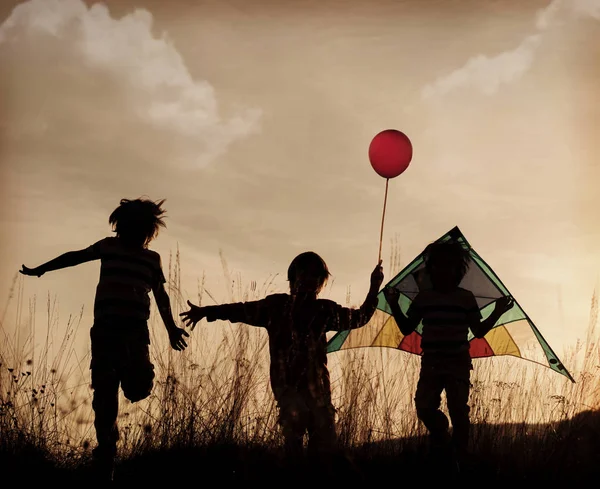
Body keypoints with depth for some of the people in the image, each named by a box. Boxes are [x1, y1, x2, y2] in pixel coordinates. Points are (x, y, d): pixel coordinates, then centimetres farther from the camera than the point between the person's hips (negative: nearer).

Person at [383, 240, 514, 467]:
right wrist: (394, 305, -3)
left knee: (458, 411, -8)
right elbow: (407, 329, 8)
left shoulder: (466, 297, 2)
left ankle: (459, 455, 7)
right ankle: (442, 440, 17)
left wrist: (497, 313, -9)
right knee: (424, 407, -12)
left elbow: (478, 331, 3)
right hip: (431, 363, 2)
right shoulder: (423, 297, 6)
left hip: (458, 363, -2)